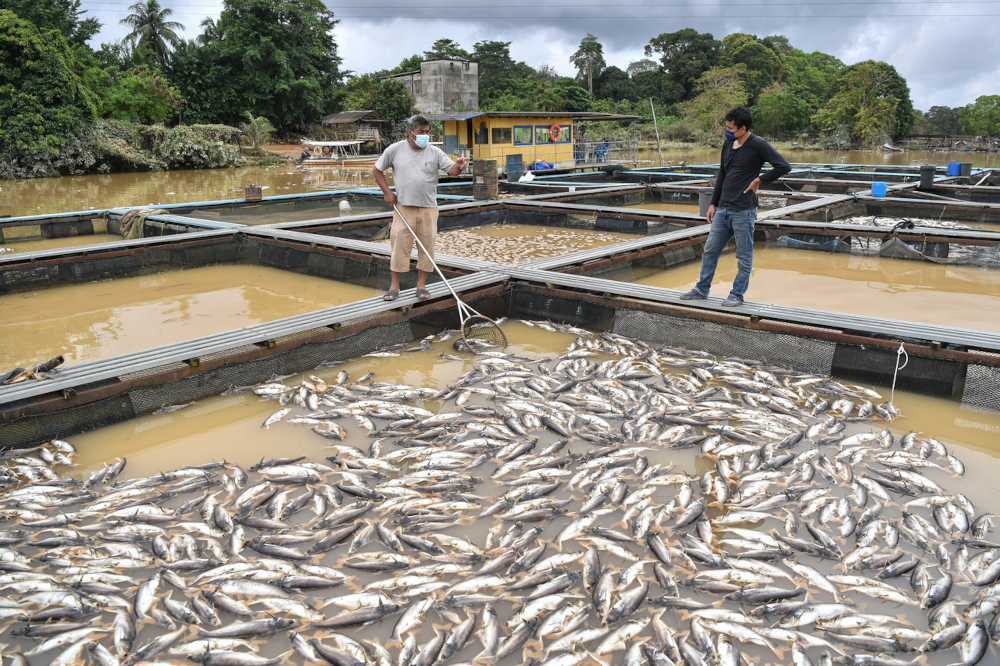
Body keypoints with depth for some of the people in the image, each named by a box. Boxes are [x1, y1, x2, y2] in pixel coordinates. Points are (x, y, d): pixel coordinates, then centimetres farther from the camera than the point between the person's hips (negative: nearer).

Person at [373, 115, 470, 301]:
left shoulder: (435, 152, 3)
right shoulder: (395, 149, 2)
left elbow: (451, 170, -9)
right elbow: (377, 170, 9)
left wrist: (458, 166, -32)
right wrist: (387, 192, 0)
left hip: (428, 208, 1)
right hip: (404, 207, -1)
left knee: (427, 245, 4)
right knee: (399, 245, -1)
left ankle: (421, 285, 15)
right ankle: (394, 286, 7)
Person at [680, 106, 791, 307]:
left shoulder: (758, 145, -10)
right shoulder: (728, 144, 12)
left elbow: (784, 166, -16)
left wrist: (759, 181, -12)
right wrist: (713, 204, 17)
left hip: (743, 211, -7)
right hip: (723, 209, 8)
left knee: (744, 255, 4)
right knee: (710, 250, 12)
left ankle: (737, 294, 14)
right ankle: (702, 289, 24)